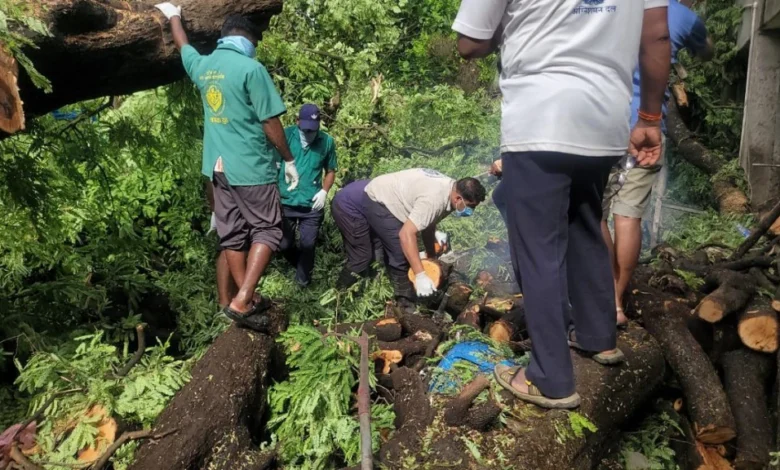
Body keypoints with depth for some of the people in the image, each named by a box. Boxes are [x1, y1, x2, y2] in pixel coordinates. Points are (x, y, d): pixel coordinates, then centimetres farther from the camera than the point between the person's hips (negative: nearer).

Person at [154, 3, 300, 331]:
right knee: (266, 231, 1)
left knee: (232, 236, 11)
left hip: (218, 167, 7)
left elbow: (183, 47, 32)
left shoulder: (202, 66, 9)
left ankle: (249, 299, 20)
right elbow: (270, 122, -12)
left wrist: (173, 15, 51)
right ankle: (242, 301, -9)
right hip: (252, 167, -7)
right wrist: (289, 160, -2)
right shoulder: (251, 68, -11)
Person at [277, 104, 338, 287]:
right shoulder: (286, 135, -8)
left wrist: (324, 191, -6)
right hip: (285, 202, 0)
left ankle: (303, 279, 29)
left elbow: (331, 171, 10)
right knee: (284, 245, 11)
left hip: (312, 205, 0)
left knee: (307, 245, 6)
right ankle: (301, 266, 41)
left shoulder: (327, 141, -2)